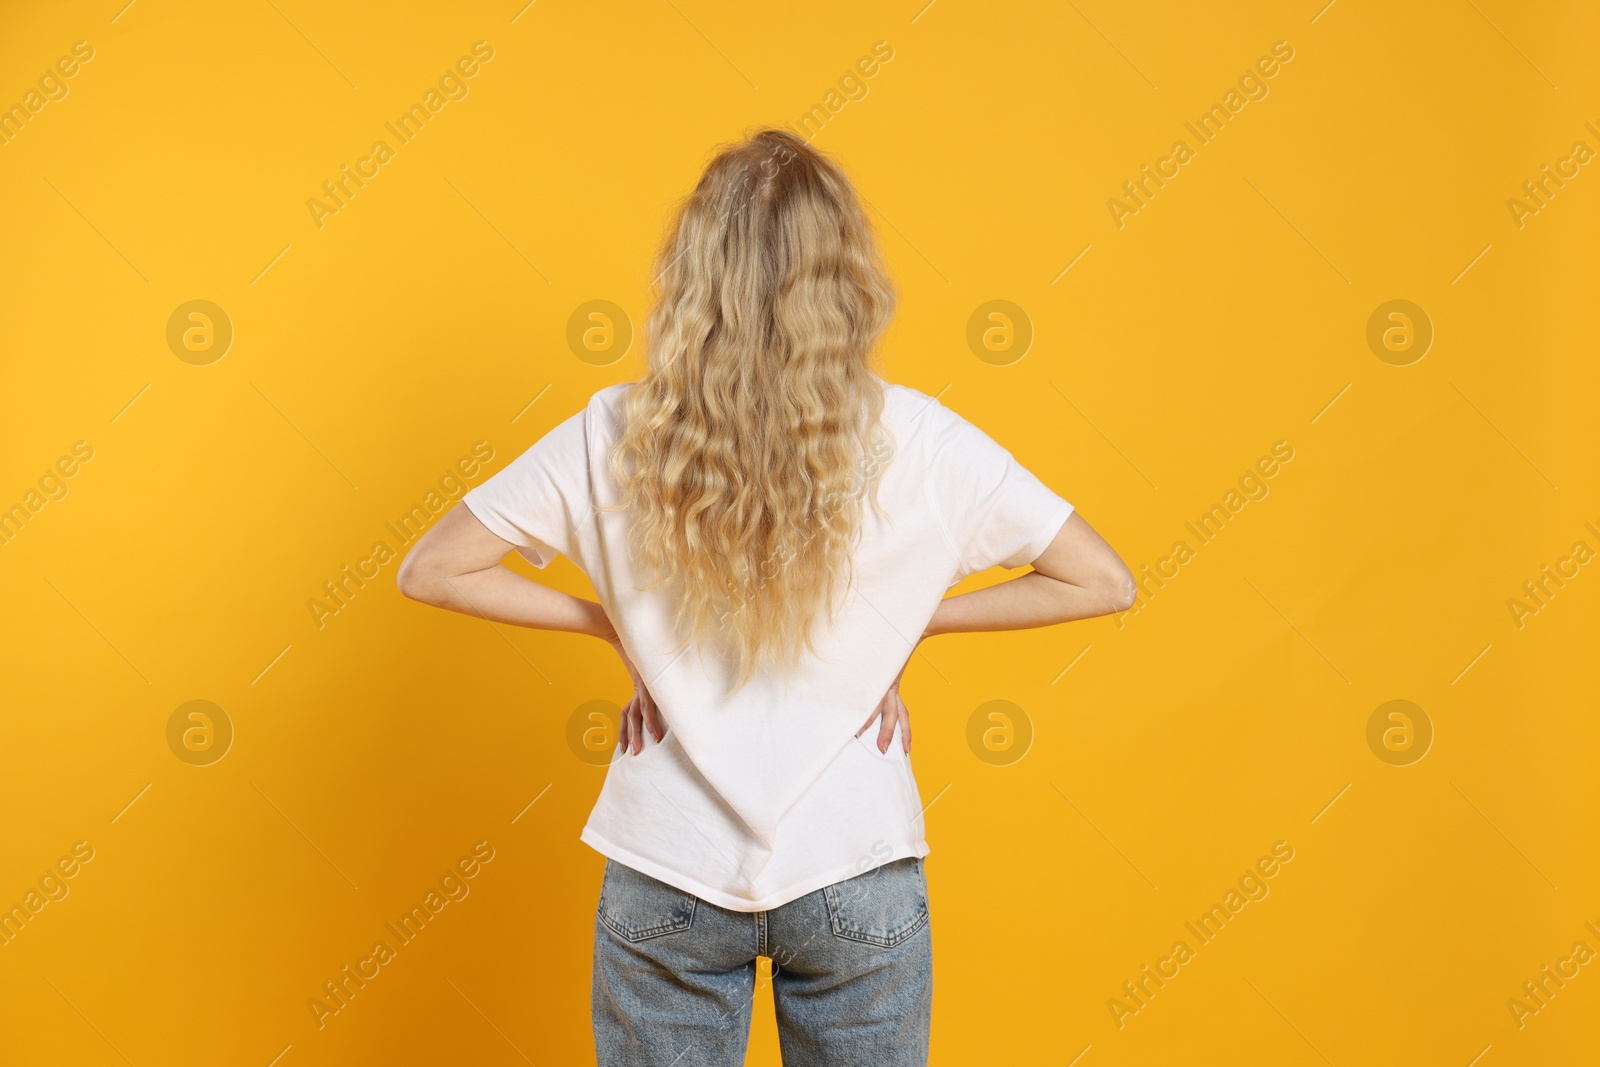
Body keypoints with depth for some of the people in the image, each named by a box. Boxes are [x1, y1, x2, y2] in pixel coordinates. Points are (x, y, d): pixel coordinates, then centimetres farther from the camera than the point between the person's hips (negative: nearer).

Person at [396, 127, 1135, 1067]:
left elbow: (431, 570, -3)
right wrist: (916, 621, -1)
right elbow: (1106, 583, -6)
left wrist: (614, 624, 0)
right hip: (857, 876, 0)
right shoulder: (914, 442, -13)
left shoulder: (615, 437, -11)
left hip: (667, 881, 1)